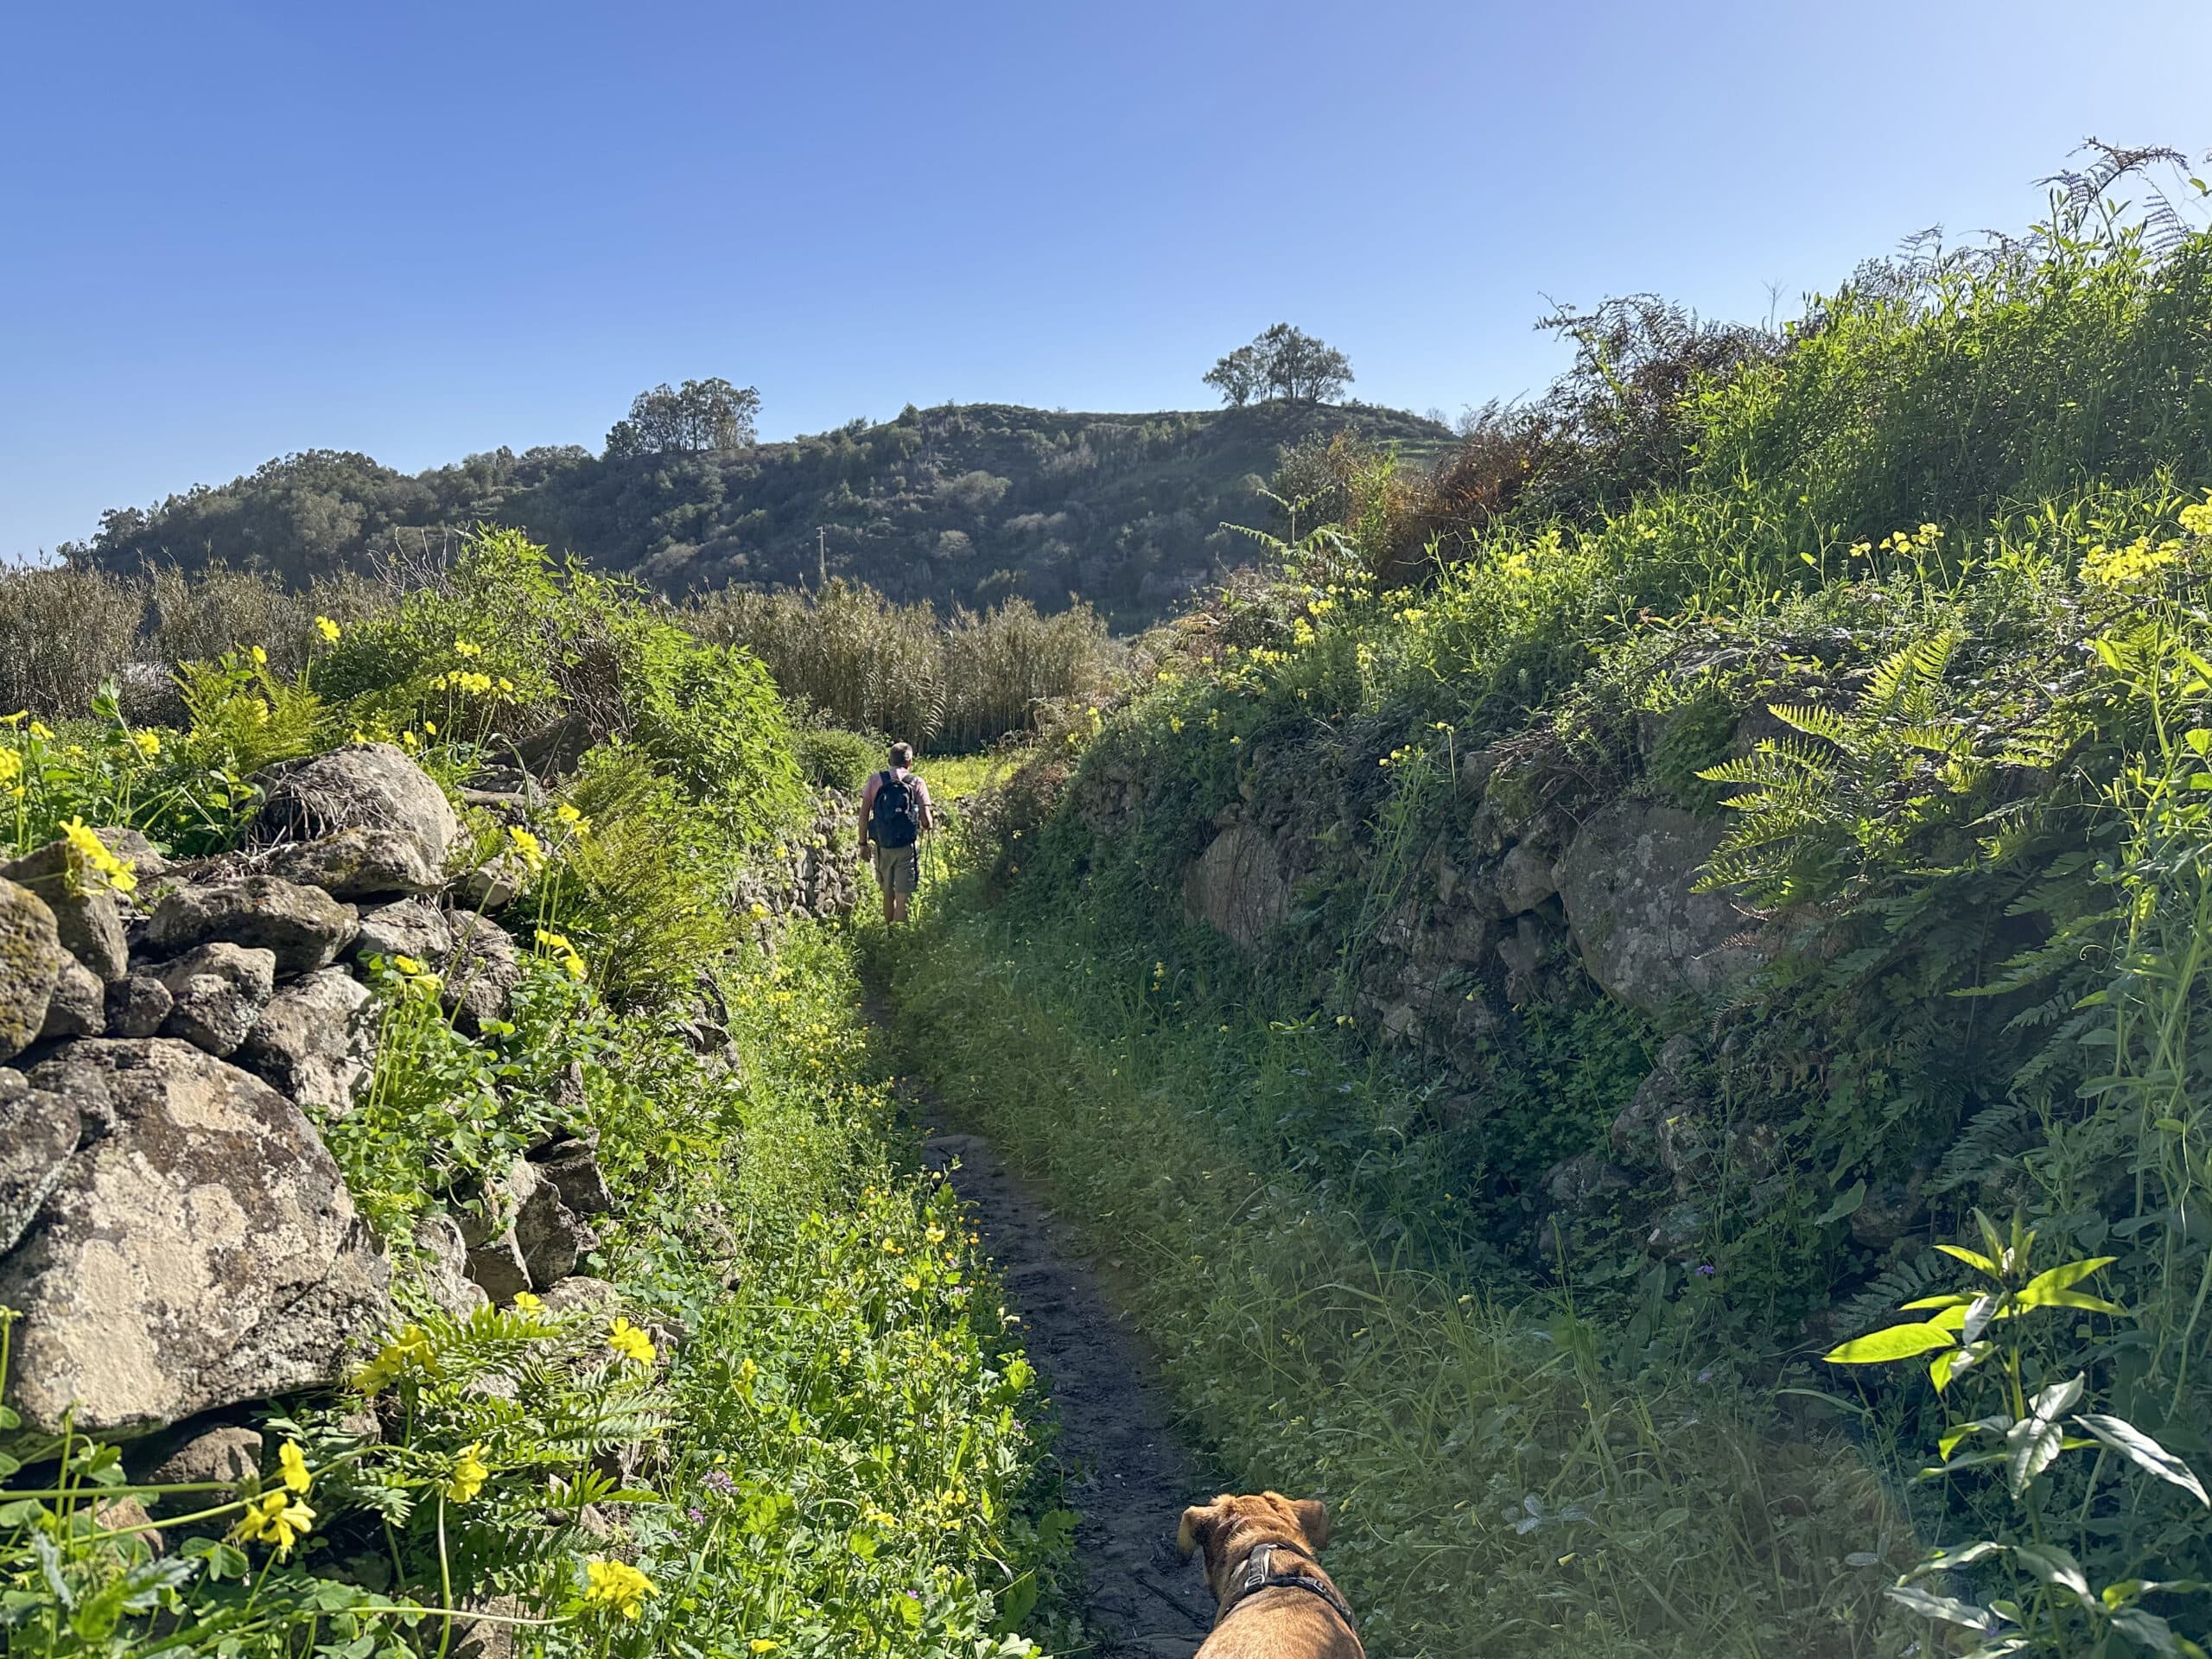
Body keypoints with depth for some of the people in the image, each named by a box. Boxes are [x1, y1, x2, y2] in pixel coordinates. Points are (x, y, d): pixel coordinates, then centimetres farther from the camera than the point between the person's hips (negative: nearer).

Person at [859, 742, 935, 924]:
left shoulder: (875, 780, 3)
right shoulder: (916, 782, -3)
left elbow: (864, 815, 0)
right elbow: (926, 821, -8)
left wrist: (863, 843, 9)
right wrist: (930, 825, 14)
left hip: (882, 847, 3)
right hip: (907, 847, -3)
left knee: (888, 894, 20)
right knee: (902, 897, 0)